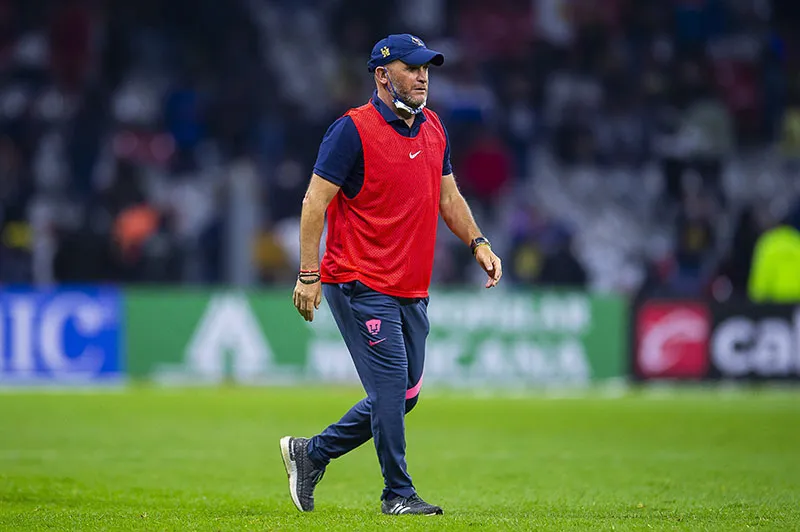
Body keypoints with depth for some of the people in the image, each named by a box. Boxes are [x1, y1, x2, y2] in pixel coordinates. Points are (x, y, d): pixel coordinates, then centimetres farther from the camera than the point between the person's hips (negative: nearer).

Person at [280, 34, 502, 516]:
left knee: (405, 395, 10)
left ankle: (311, 453, 24)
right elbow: (316, 200, -11)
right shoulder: (353, 129, -10)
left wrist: (478, 243, 7)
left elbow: (448, 194, 22)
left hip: (412, 290, 8)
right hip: (361, 286, -8)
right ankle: (398, 493, 3)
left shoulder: (433, 128, 12)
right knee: (391, 387, -9)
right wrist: (309, 275, -16)